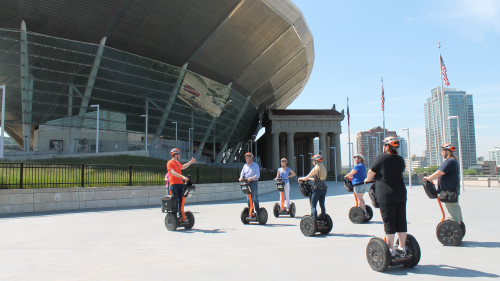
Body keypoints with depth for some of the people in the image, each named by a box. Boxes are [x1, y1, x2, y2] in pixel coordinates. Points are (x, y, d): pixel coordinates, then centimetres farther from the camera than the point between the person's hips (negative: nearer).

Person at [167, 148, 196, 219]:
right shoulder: (170, 163, -7)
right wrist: (182, 177, -30)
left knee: (180, 200, 9)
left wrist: (191, 162, 39)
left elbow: (183, 167, 41)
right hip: (174, 184, -8)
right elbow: (173, 172, -20)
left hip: (180, 183, 8)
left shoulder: (178, 162, 19)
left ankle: (180, 214, 16)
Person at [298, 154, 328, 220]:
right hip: (324, 189, 7)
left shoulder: (315, 169, -9)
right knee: (322, 205, 13)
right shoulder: (323, 169, 12)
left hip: (317, 189, -7)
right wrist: (309, 178, 32)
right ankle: (322, 219, 17)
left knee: (313, 206, -4)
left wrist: (300, 178, 14)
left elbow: (306, 178, -3)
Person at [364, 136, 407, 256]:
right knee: (401, 221, 11)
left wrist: (367, 180, 19)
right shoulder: (400, 160, 8)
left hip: (386, 196, -6)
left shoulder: (381, 158, -9)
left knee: (389, 223, 0)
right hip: (401, 195, 6)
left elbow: (371, 172, -2)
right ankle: (402, 248, 19)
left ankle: (390, 249, 5)